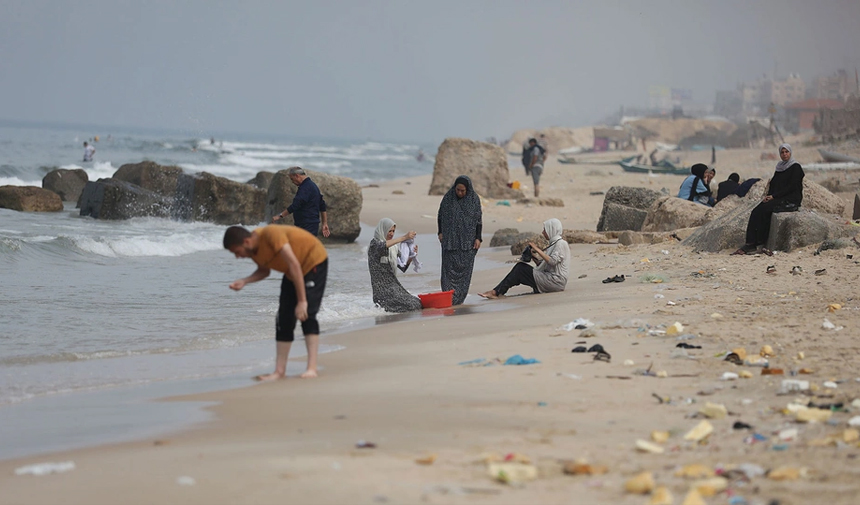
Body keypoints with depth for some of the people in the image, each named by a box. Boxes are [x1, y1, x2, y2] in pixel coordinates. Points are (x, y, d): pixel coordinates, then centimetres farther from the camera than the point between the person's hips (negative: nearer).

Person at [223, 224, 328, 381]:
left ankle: (312, 369, -22)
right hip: (292, 273, 9)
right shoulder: (253, 248, -8)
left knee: (306, 315, -20)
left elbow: (294, 265, -33)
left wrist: (302, 301, -33)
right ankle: (280, 371, 6)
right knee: (284, 320, 3)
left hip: (314, 262, -8)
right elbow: (264, 271, 9)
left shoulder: (271, 234, -33)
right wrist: (244, 281, -12)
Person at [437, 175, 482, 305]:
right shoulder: (448, 198, -2)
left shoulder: (474, 199, -3)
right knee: (449, 267, -7)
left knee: (464, 269, 0)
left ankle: (459, 298, 5)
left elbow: (478, 220, 1)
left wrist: (478, 238, -4)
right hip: (450, 240, 0)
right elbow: (440, 216, 9)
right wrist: (440, 232, 2)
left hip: (467, 241, 0)